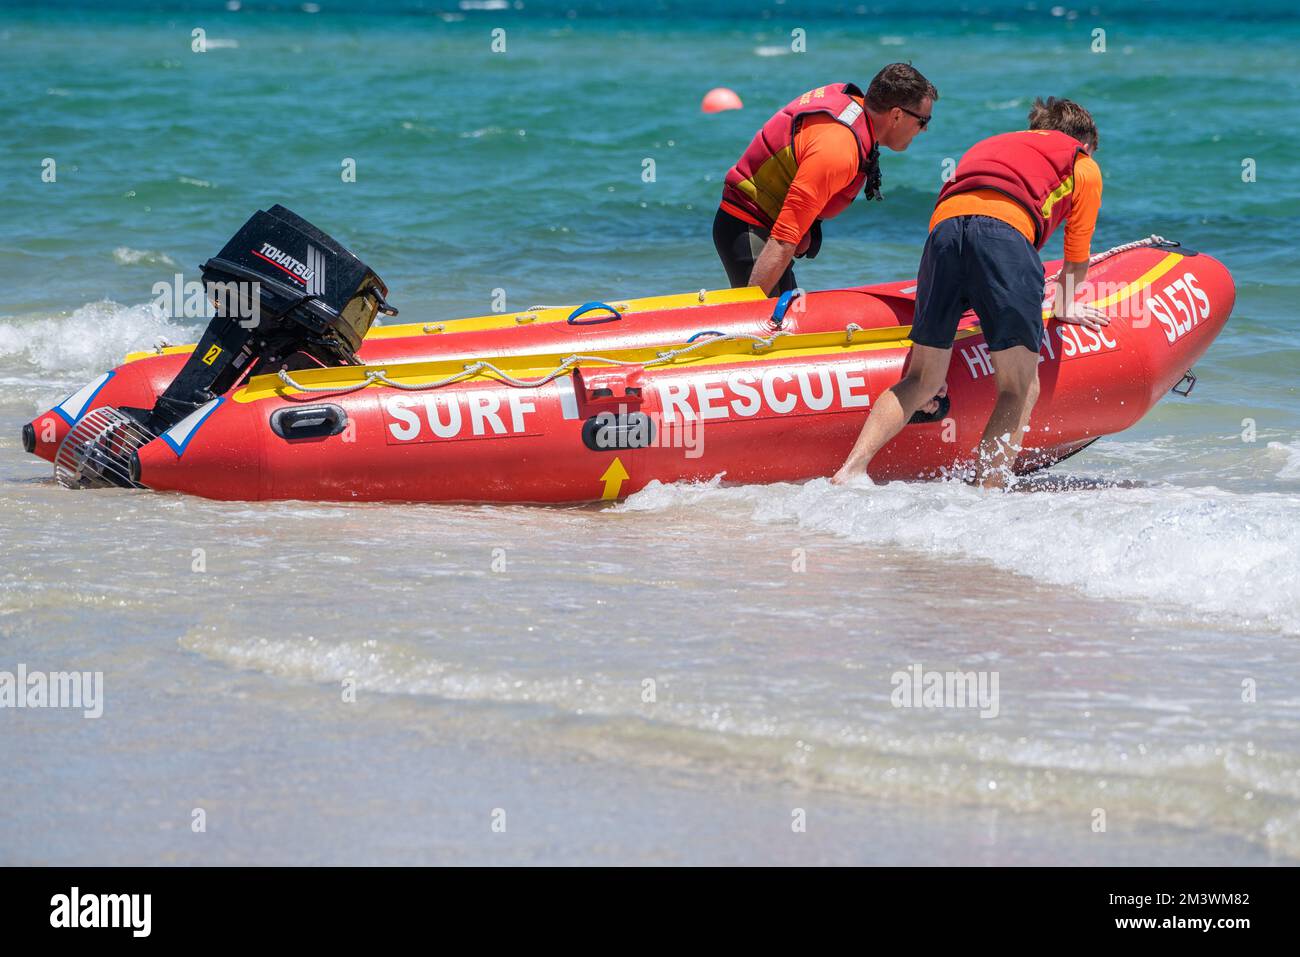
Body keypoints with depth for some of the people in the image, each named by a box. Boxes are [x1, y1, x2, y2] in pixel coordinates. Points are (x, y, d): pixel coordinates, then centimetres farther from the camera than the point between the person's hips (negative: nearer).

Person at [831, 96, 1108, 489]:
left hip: (943, 226, 5)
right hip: (1005, 231, -4)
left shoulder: (989, 145, 42)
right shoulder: (1084, 166, 30)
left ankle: (848, 472, -5)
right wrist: (1065, 307, 57)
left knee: (921, 383, 13)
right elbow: (1076, 261, 36)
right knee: (1021, 390, 2)